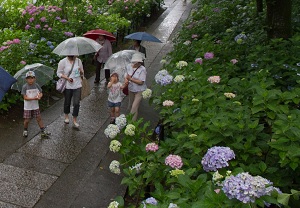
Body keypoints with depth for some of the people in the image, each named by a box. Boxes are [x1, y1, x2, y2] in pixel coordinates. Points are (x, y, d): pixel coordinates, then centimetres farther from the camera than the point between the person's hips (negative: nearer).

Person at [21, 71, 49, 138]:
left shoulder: (36, 85, -4)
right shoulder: (24, 87, -13)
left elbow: (41, 93, 1)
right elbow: (25, 97, -16)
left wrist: (39, 96, -23)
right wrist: (34, 98, -27)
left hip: (35, 106, 3)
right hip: (27, 107, -3)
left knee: (39, 118, 7)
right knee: (27, 120, 4)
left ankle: (43, 131, 13)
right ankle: (25, 131, 28)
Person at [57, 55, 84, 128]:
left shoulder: (78, 60, 4)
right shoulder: (63, 61, -6)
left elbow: (82, 73, 13)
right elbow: (59, 73, -4)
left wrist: (81, 71, -12)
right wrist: (67, 78, -19)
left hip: (77, 85, 2)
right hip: (67, 86, -2)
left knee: (77, 103, -3)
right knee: (67, 102, 14)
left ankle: (75, 121, 11)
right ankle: (66, 116, 41)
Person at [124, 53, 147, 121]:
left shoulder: (142, 69, -23)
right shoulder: (129, 66, -5)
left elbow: (141, 82, -25)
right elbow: (126, 75, 7)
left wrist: (131, 79, -30)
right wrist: (126, 80, -16)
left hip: (139, 91, -6)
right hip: (131, 90, 6)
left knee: (134, 107, -9)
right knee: (131, 105, 23)